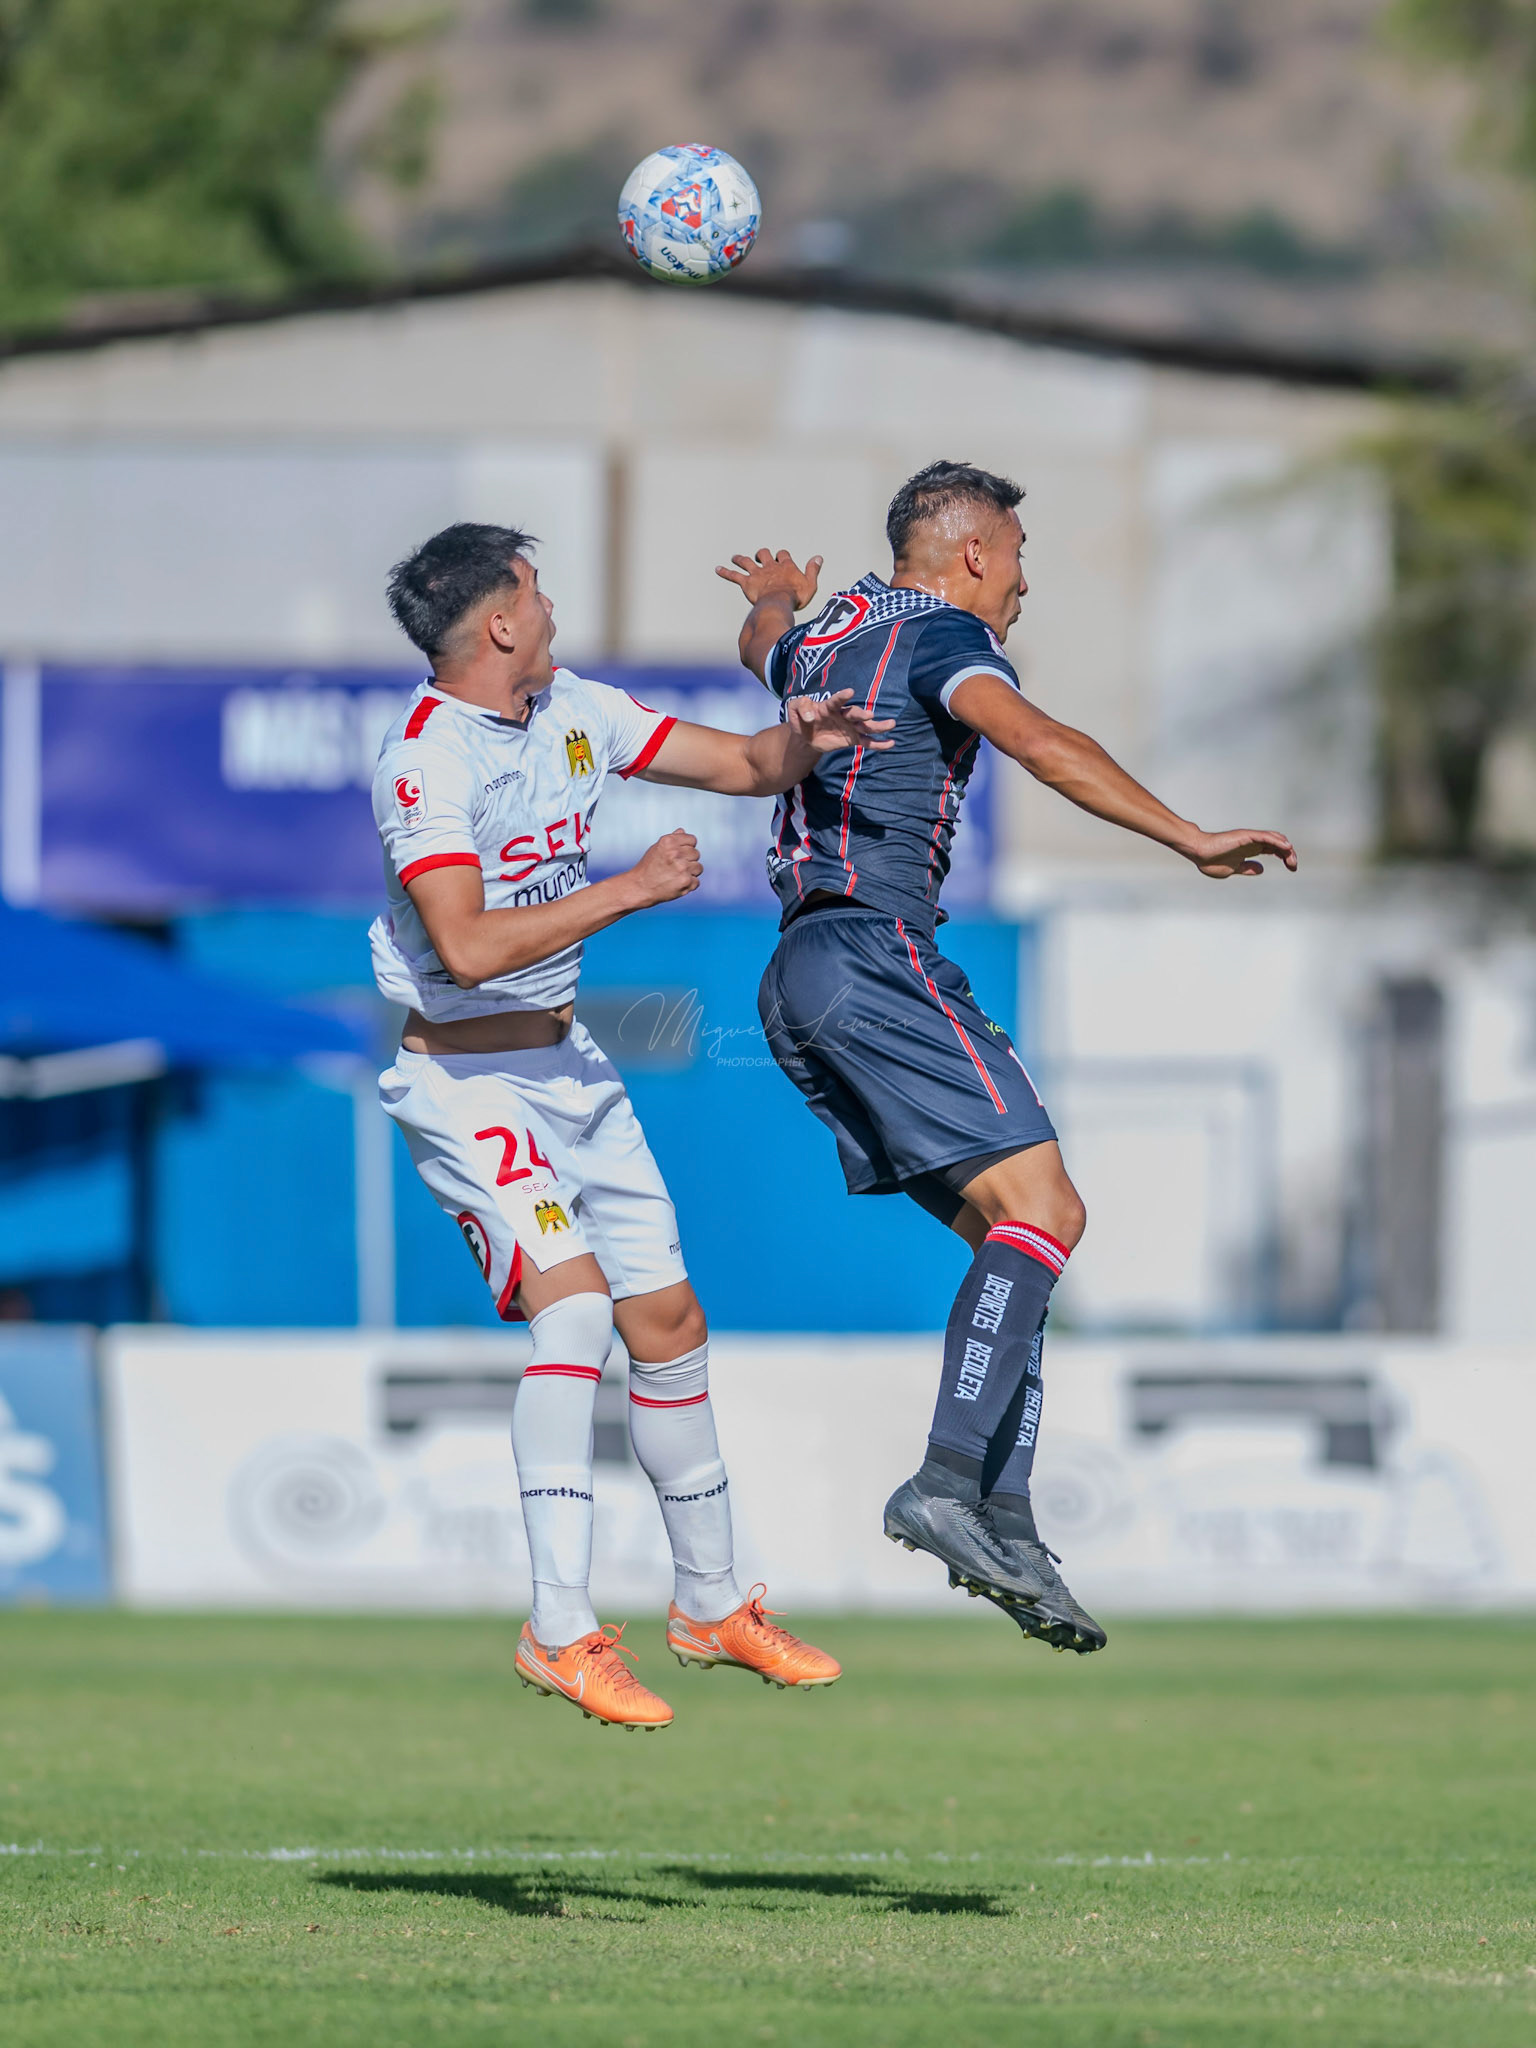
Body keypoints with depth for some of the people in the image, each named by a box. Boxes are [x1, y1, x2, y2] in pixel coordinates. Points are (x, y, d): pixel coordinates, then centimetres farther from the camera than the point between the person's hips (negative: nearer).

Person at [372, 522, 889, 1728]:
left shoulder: (575, 713, 4)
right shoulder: (425, 761, -20)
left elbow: (743, 764, 11)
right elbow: (468, 948, -31)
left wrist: (801, 743, -12)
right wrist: (633, 891, -27)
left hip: (567, 1061, 8)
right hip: (464, 1076, -8)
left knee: (668, 1322, 9)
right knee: (574, 1298, -25)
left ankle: (713, 1605, 25)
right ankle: (561, 1631, -25)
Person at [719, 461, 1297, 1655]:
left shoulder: (824, 635, 23)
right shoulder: (942, 633, -3)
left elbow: (763, 642, 49)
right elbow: (1035, 740, -22)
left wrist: (775, 599, 74)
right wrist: (1190, 840, -27)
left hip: (798, 982, 10)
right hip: (877, 952, -10)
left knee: (1020, 1235, 7)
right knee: (1042, 1208, -18)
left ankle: (1005, 1520, -3)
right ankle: (949, 1485, -31)